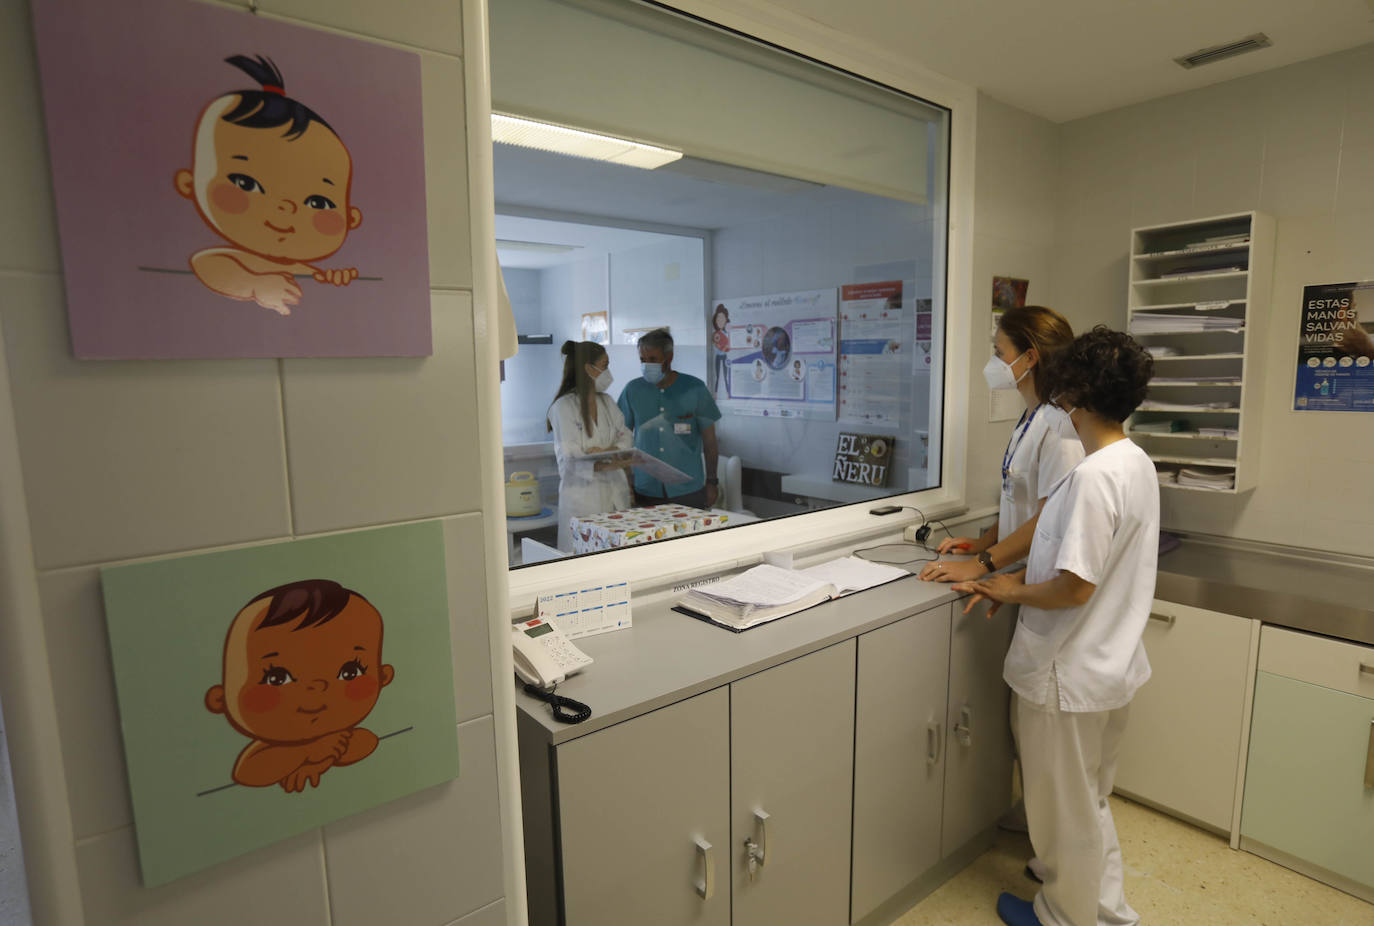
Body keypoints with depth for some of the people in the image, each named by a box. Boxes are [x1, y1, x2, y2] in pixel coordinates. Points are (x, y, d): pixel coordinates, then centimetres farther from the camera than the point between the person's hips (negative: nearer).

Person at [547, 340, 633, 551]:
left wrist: (611, 450, -15)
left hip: (615, 493, 6)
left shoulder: (607, 402, 15)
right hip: (582, 496, -6)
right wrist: (603, 465, -29)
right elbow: (568, 458, -14)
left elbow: (625, 435, 7)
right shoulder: (564, 407, -7)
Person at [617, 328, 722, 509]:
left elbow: (709, 440, 4)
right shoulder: (633, 390, 2)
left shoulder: (694, 388, -2)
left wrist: (712, 482, 3)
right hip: (645, 490, 1)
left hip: (688, 489, -1)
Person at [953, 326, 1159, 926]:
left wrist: (1013, 594, -9)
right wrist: (1013, 579, 6)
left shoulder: (1093, 476, -27)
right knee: (1092, 800, 28)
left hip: (1069, 673, -9)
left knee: (1064, 809, 14)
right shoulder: (1137, 463, 3)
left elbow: (1074, 588, -27)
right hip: (1111, 666, 9)